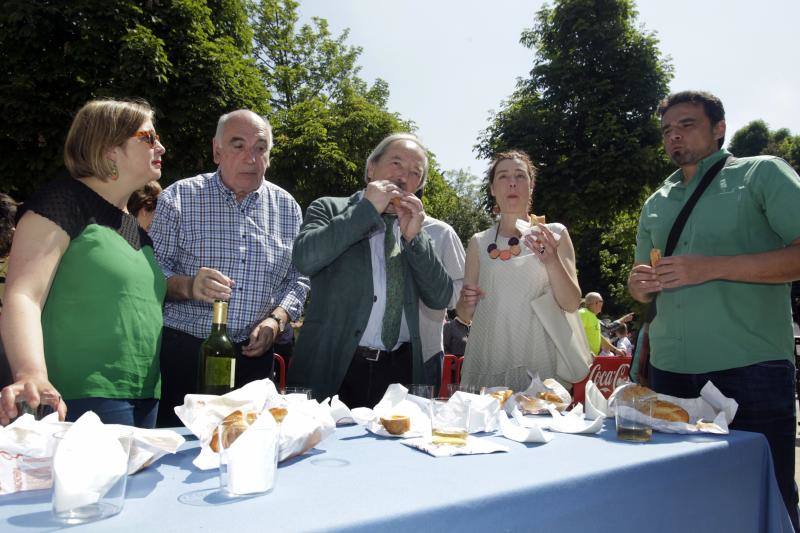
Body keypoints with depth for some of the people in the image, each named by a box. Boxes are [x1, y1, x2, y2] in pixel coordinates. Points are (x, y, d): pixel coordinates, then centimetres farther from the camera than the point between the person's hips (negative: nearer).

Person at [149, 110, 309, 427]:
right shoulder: (179, 197, 1)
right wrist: (187, 286, -21)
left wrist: (276, 319, -6)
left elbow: (296, 280, 11)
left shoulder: (287, 207, 9)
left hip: (253, 356, 3)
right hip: (183, 352, -2)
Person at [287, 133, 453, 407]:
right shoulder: (329, 209, 4)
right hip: (335, 367, -3)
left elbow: (440, 299, 6)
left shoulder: (420, 234, 14)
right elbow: (304, 258, -15)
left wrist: (414, 237, -5)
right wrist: (366, 209, -11)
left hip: (401, 370, 3)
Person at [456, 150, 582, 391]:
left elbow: (571, 304, -2)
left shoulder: (554, 234, 5)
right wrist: (466, 302, -8)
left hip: (537, 361, -1)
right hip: (486, 361, 1)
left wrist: (552, 261, -18)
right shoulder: (479, 243, 9)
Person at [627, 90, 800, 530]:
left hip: (751, 367, -5)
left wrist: (712, 268, -17)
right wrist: (639, 284, 0)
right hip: (670, 370, 5)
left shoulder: (762, 173, 2)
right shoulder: (655, 204, 18)